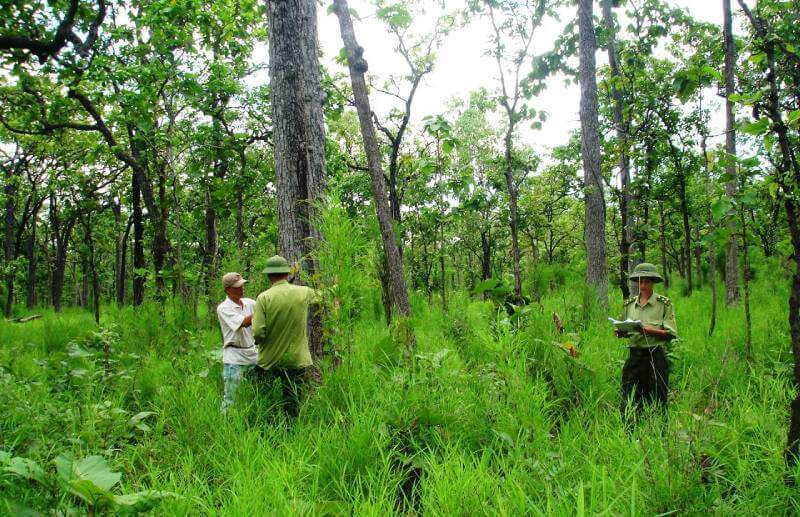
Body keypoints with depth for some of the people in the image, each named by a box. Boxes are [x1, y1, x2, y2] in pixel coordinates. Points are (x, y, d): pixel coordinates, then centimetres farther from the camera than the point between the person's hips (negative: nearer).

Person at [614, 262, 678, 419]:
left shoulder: (664, 303, -1)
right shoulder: (630, 303, 11)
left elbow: (671, 334, -5)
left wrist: (651, 330, -20)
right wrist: (621, 333, -6)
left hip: (655, 355, -3)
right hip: (634, 355, 3)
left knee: (657, 401, 3)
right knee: (629, 401, 3)